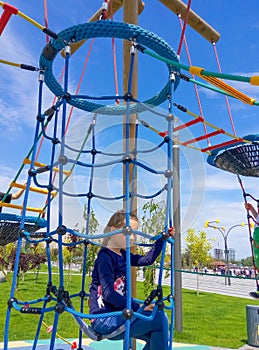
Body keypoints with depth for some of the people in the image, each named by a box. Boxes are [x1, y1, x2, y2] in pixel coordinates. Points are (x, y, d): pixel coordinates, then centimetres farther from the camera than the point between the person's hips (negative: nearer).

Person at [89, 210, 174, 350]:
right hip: (104, 319, -9)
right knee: (159, 318, -17)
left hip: (116, 314, 9)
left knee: (157, 337, 11)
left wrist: (163, 238, 19)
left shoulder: (122, 255, 10)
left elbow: (147, 259, 21)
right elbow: (108, 293, -22)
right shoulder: (105, 257, -16)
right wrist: (138, 307, -22)